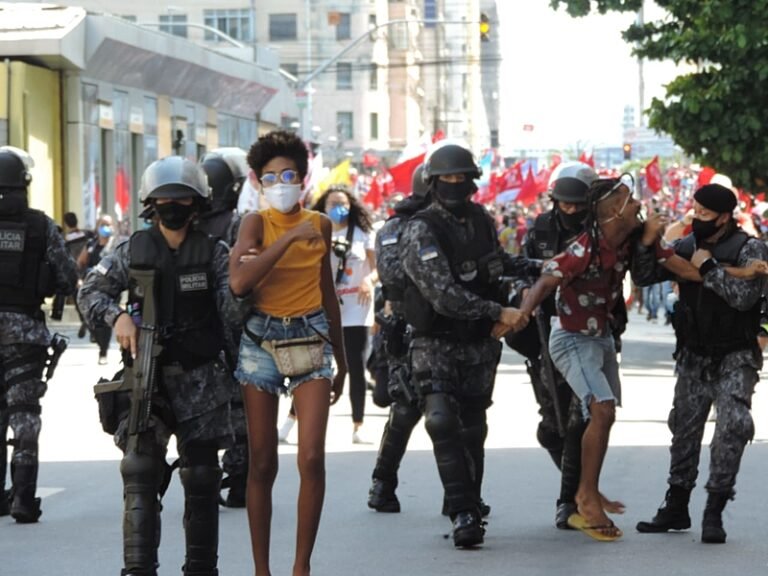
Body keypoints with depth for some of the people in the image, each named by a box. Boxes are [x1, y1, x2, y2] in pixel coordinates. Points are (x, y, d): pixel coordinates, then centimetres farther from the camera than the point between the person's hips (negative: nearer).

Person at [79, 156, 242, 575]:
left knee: (201, 478, 7)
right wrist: (117, 315, -9)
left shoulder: (214, 253, 4)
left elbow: (231, 315, -1)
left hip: (200, 381, 0)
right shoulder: (133, 251, 6)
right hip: (146, 378, 0)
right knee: (140, 473, -11)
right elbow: (90, 292, 8)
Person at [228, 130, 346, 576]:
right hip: (262, 338, -2)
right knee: (262, 463, 1)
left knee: (312, 458, -11)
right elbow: (239, 281, -22)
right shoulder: (257, 222, -4)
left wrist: (341, 359, 22)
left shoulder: (320, 224, 8)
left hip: (311, 338, 2)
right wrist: (289, 238, -23)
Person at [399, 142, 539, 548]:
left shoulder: (482, 220, 6)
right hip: (436, 343, -5)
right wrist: (497, 312, -28)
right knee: (443, 423, -19)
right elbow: (443, 294, -25)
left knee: (472, 430, 9)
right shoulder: (421, 231, -15)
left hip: (479, 344, 6)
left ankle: (469, 510, 17)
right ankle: (463, 514, -20)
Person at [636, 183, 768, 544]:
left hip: (735, 357, -5)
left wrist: (708, 267, -20)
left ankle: (714, 513, -9)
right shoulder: (686, 247, 3)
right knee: (684, 428, 9)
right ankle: (676, 508, 20)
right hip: (694, 356, 5)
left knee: (732, 427, -15)